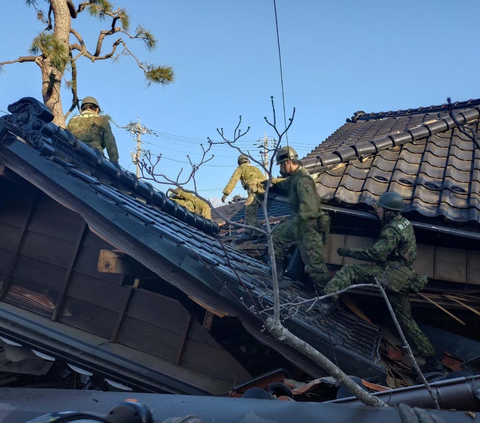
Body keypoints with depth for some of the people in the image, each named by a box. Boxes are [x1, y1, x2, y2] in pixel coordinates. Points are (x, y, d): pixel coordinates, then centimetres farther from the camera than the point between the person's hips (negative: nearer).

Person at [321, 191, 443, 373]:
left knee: (349, 270, -14)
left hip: (390, 274, -9)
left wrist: (349, 252, -15)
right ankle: (432, 361, 23)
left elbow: (377, 254, -21)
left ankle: (330, 298, -34)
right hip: (403, 280, 9)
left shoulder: (392, 230, -12)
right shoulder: (405, 222, 16)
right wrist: (379, 213, 36)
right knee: (407, 321, 17)